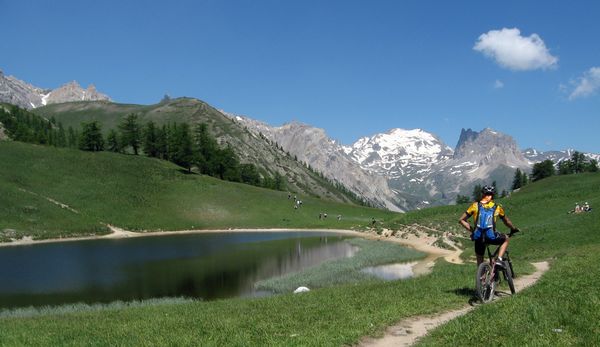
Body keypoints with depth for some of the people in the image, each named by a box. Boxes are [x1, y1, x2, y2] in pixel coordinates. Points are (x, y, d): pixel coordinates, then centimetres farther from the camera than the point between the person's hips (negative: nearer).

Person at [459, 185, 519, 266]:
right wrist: (513, 229, 46)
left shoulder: (475, 205, 10)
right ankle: (499, 259, 14)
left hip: (478, 238, 2)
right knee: (506, 239, 30)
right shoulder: (497, 207, 11)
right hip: (491, 237, -1)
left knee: (480, 262, 22)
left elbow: (461, 220, 9)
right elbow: (506, 221, 27)